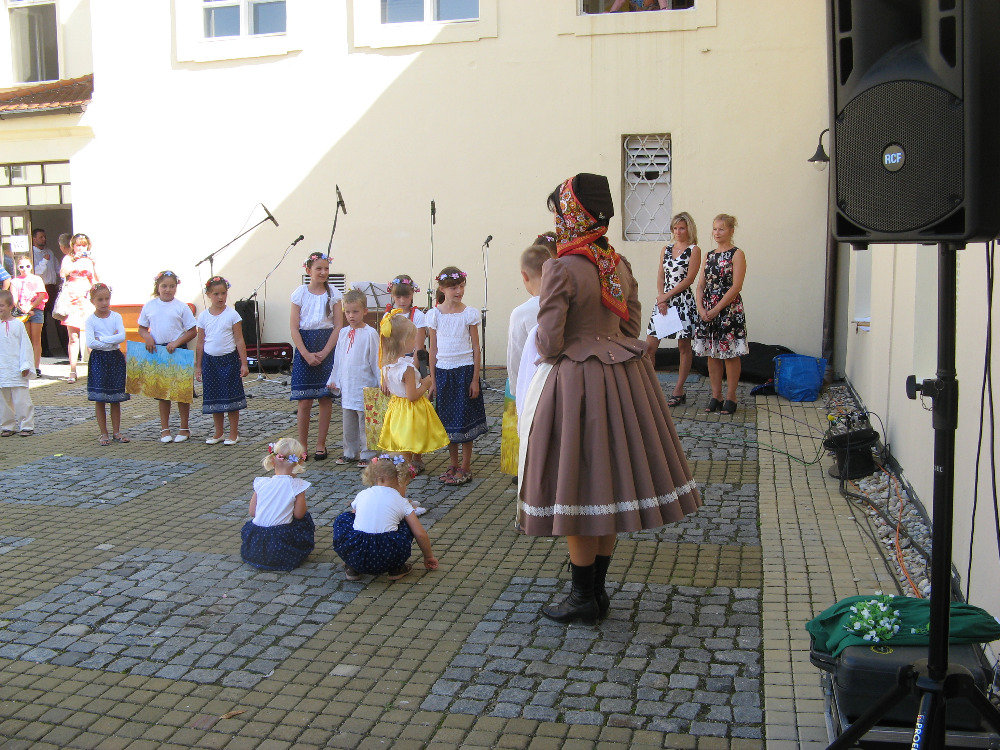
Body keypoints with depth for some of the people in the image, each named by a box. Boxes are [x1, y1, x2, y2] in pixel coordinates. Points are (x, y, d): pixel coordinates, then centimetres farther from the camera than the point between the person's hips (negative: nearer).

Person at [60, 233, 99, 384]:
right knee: (73, 337, -5)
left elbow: (98, 280, 5)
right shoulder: (68, 259, 11)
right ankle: (73, 371, -3)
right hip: (72, 299, -1)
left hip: (87, 299, 1)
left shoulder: (90, 260, 16)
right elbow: (63, 273, -8)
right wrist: (75, 259, -11)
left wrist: (93, 263, -4)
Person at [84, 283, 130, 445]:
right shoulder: (91, 320, -3)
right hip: (99, 359, -2)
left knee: (116, 398, 7)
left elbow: (122, 336, -13)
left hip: (115, 358, 2)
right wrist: (112, 340, -13)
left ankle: (116, 432, 16)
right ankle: (104, 433, 9)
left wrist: (101, 339, -15)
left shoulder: (116, 317, 3)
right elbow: (90, 343, -15)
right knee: (99, 399, 1)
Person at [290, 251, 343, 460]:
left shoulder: (333, 294, 3)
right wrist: (307, 354, -11)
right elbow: (294, 329, -1)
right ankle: (302, 445, 10)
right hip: (304, 350, -1)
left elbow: (338, 327, -1)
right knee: (304, 401, -1)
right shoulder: (300, 294, 1)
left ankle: (320, 445, 12)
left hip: (327, 348, 1)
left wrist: (324, 353, -10)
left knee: (325, 399, 2)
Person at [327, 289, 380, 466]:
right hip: (346, 386, 6)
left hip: (364, 388, -6)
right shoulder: (343, 333, 8)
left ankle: (367, 455, 10)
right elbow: (338, 359, 15)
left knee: (365, 424, 1)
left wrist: (380, 382, -6)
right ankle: (350, 453, 27)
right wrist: (334, 380, 14)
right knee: (348, 424, 15)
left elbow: (376, 360, -7)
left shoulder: (370, 333, -10)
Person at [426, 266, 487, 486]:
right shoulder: (434, 315, 2)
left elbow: (476, 348, -2)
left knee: (465, 418, 1)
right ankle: (454, 465, 22)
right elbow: (433, 348, 7)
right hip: (443, 371, 2)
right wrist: (432, 379, 5)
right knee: (448, 420, 10)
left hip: (465, 370, -2)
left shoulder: (470, 314, -3)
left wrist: (475, 379, -6)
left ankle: (465, 468, 11)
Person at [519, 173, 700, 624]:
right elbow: (632, 327, 11)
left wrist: (551, 350, 4)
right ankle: (598, 590, 25)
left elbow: (549, 342, -17)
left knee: (576, 491, 4)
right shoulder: (620, 266, 6)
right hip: (624, 379, 7)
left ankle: (584, 598, 13)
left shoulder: (561, 269, -15)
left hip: (575, 382, -7)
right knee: (608, 488, 14)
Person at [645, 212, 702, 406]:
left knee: (684, 347, 3)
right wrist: (661, 299, -5)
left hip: (683, 301, -5)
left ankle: (679, 392, 10)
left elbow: (689, 278, -8)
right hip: (663, 300, 5)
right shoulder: (666, 249, 15)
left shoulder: (694, 250, -1)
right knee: (649, 346, -3)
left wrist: (667, 296, -10)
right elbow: (660, 276, 10)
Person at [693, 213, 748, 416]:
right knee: (712, 355, 8)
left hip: (729, 311, -6)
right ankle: (715, 396, 16)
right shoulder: (709, 256, 14)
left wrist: (716, 309, -14)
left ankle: (730, 397, 8)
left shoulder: (737, 254, -4)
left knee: (730, 355, 0)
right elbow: (700, 286, 12)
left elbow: (736, 287, -11)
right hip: (707, 312, 6)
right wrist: (701, 309, -3)